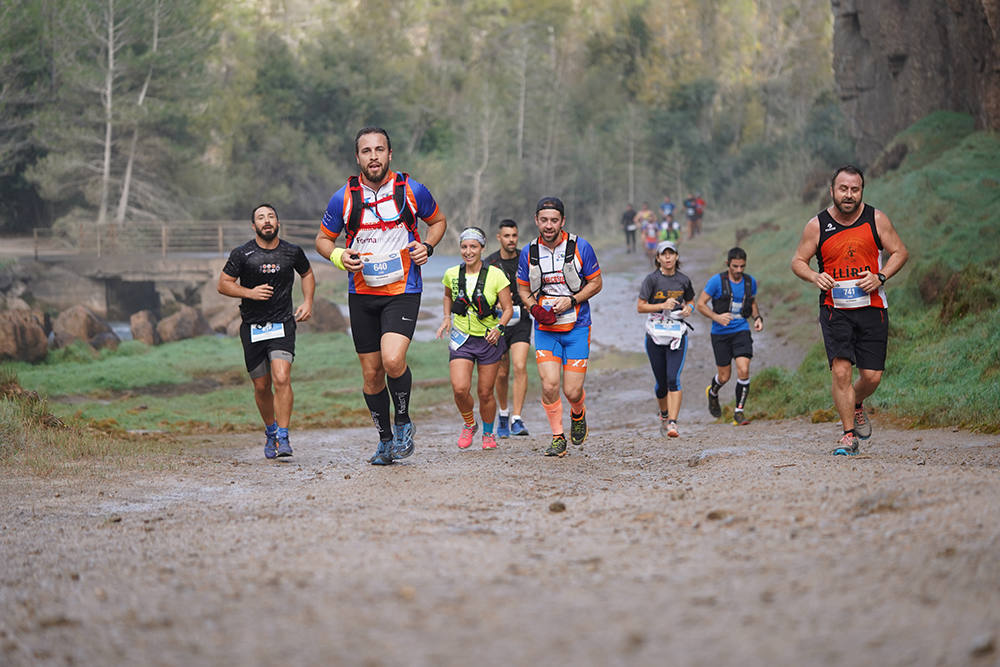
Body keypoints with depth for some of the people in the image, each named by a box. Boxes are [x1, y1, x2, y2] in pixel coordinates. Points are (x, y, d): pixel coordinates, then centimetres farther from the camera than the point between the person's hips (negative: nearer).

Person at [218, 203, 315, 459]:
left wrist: (307, 302, 8)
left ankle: (283, 437, -15)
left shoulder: (292, 252, 2)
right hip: (252, 328, 1)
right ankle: (270, 431, 31)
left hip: (282, 325, -1)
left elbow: (307, 274, 22)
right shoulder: (242, 254, -3)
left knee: (281, 379, -20)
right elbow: (223, 284, 1)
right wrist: (251, 293, -13)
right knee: (262, 387, 7)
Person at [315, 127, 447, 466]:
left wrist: (427, 246, -4)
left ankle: (403, 422, 3)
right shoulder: (344, 198, -2)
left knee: (393, 360, -22)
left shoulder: (412, 190, -3)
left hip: (403, 290, -2)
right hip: (362, 294, 2)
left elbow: (438, 220, 15)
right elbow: (323, 239, 11)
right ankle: (385, 438, 24)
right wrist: (338, 256, -10)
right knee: (371, 373, 6)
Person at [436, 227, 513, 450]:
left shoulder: (496, 275, -10)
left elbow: (508, 309, -5)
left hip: (489, 340, -1)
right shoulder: (452, 275, -1)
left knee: (485, 393, 3)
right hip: (462, 339, 2)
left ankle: (488, 433, 30)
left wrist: (499, 327, -22)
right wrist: (447, 318, 6)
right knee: (460, 388, -16)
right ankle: (469, 425, 13)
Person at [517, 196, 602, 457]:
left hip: (577, 328, -1)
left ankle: (578, 415, 30)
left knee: (572, 391, -5)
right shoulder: (528, 253, 0)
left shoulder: (580, 247, -6)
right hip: (545, 329, 1)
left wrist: (571, 300, -14)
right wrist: (535, 308, -8)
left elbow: (595, 283, 1)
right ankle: (558, 437, 4)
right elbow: (523, 289, 12)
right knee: (549, 384, -14)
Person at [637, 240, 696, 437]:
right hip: (655, 334, 0)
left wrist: (689, 309, -1)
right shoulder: (651, 279, -3)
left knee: (673, 379, -15)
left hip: (678, 334, 0)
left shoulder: (683, 280, 6)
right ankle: (664, 414, 35)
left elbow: (691, 301, 22)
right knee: (661, 382, 8)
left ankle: (672, 423, -19)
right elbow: (640, 306, -4)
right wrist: (662, 305, -17)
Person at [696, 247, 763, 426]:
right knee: (724, 376, 7)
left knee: (743, 371, -16)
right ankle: (713, 393, 42)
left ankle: (739, 412, -6)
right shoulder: (717, 281, -10)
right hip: (720, 333, -2)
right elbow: (700, 304, -7)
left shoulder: (750, 281, 3)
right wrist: (716, 317, -23)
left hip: (742, 331, 2)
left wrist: (757, 318, 2)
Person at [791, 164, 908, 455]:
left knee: (871, 376, 0)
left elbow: (900, 252, 7)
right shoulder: (817, 226, 0)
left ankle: (856, 405, 34)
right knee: (841, 371, -15)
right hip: (835, 309, -1)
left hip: (872, 308, 1)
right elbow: (798, 261, 8)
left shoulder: (876, 219, 1)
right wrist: (815, 277, -13)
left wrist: (880, 277, -9)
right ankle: (849, 434, -3)